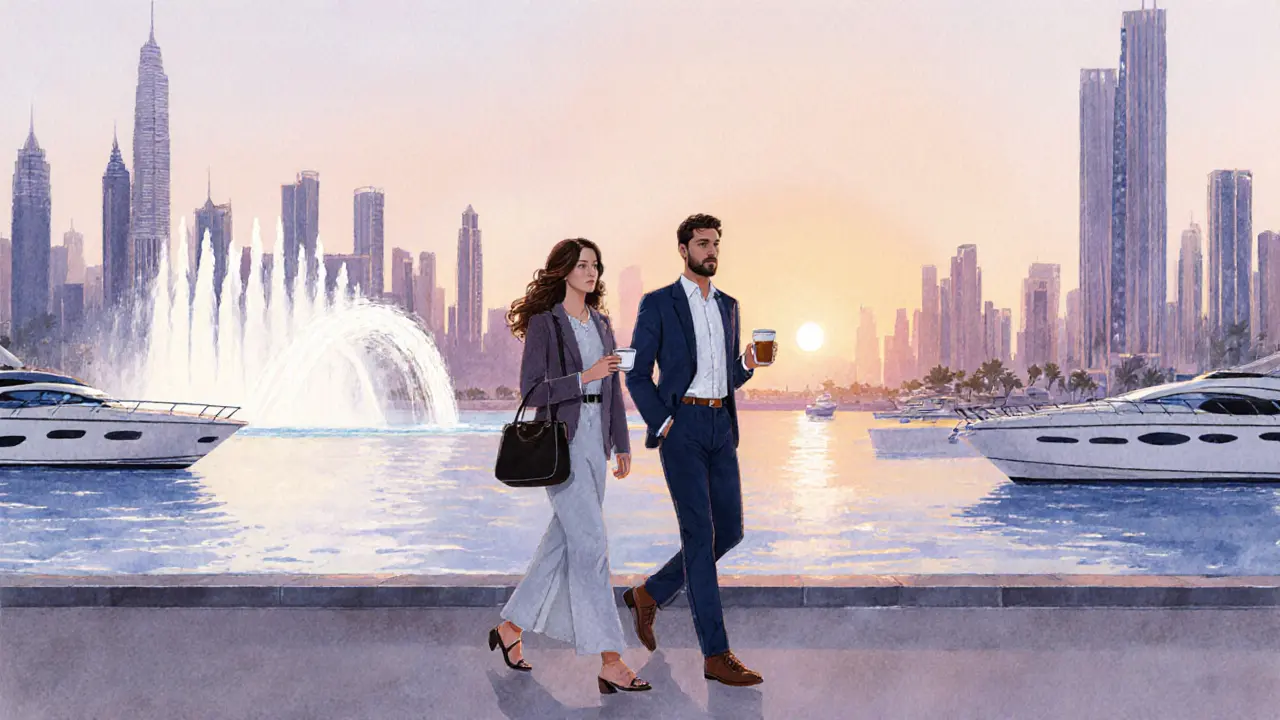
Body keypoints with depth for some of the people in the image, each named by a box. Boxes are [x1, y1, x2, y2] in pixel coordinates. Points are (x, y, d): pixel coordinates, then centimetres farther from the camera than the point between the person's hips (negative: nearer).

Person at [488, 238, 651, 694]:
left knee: (563, 542, 11)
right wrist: (584, 377, -19)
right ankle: (610, 663, -7)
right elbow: (531, 390, -12)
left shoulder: (601, 323, 14)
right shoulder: (544, 322, -6)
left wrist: (622, 445, 16)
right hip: (560, 441, -7)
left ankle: (510, 627, 28)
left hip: (595, 440, 7)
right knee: (591, 545, -10)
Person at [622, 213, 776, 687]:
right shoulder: (657, 304, -1)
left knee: (728, 531, 7)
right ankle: (715, 654, -6)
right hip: (681, 425, -7)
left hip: (721, 427, 7)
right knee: (699, 533, -9)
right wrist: (663, 423, -11)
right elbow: (637, 375, -2)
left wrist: (750, 363, -1)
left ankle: (650, 594, 28)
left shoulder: (728, 306, 17)